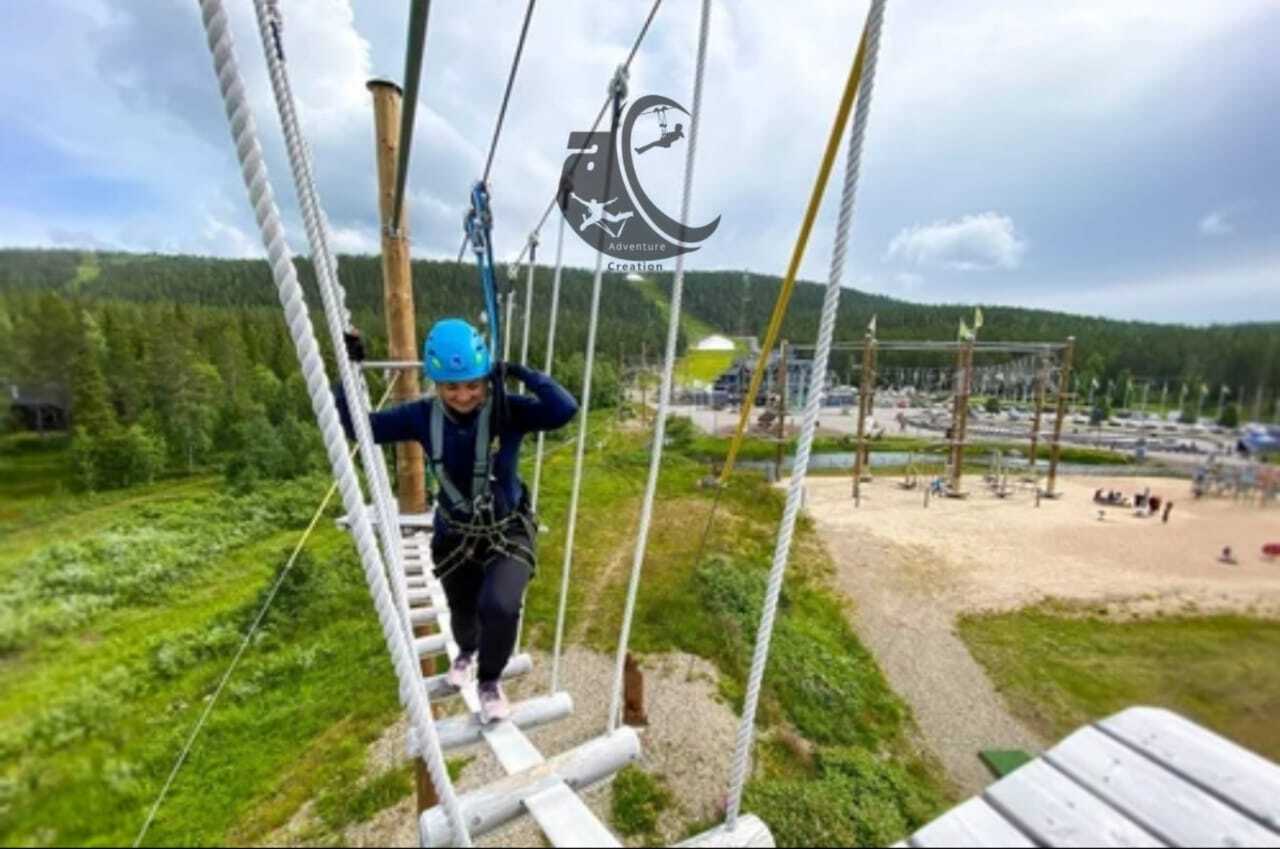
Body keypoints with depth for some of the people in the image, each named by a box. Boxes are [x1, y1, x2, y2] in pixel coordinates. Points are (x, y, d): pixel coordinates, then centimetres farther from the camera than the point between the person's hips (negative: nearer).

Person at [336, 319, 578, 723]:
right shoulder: (423, 416, -15)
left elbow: (565, 409, -39)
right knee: (463, 613, 24)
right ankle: (467, 651, 65)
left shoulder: (507, 411, -24)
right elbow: (358, 426, -7)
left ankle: (489, 682, 11)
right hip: (455, 535, 3)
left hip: (509, 531, -3)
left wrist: (521, 372, -34)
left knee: (499, 607, -25)